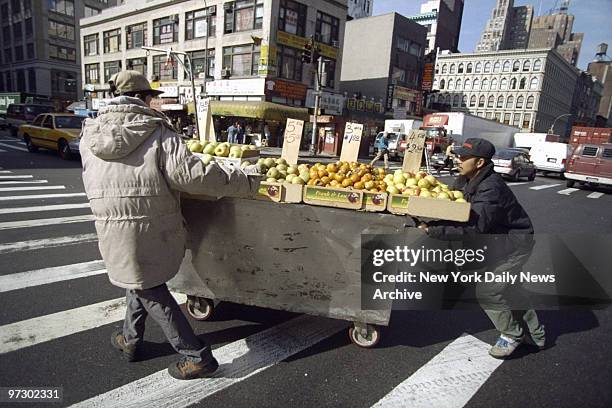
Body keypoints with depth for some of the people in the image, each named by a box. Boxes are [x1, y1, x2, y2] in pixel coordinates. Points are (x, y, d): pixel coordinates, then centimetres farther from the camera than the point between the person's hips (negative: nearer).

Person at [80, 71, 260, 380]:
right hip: (156, 232, 0)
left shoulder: (89, 137, 0)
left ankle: (196, 356, 15)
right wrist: (245, 181, -15)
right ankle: (130, 339, 43)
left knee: (151, 293, 12)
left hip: (116, 234, 1)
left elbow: (93, 186, 12)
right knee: (143, 280, 26)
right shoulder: (157, 133, -12)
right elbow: (192, 174, -21)